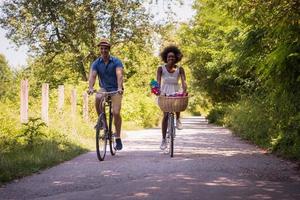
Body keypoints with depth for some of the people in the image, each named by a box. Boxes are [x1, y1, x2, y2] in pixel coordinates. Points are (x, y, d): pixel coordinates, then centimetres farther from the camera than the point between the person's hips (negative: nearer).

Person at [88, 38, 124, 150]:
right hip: (104, 89, 2)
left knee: (116, 113, -16)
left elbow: (119, 75, -25)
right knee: (97, 98, -32)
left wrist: (119, 88, -42)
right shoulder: (96, 63, -2)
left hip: (115, 90, -2)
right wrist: (90, 88, -35)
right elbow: (92, 76, -16)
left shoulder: (116, 62, -10)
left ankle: (118, 138, -3)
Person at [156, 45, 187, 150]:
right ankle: (163, 140, 0)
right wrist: (159, 91, -34)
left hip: (176, 92, 1)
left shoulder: (179, 69, -3)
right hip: (165, 94, -1)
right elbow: (158, 81, -15)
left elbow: (183, 81, -13)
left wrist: (184, 91, -32)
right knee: (165, 115, -9)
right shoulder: (161, 68, -5)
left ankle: (178, 120, -4)